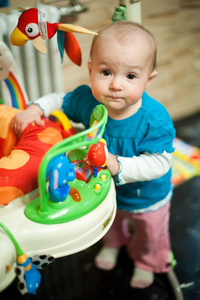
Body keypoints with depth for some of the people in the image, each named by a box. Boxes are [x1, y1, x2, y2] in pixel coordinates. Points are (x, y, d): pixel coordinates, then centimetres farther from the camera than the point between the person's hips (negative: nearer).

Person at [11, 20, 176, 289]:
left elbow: (159, 163, -38)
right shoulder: (87, 100, -27)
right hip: (105, 189, 4)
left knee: (149, 234, 29)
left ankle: (146, 262, 64)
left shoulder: (155, 119, -40)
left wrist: (117, 166, -48)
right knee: (110, 221, 36)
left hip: (147, 198, -3)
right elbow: (59, 100, -8)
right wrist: (36, 108, -27)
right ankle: (113, 243, 73)